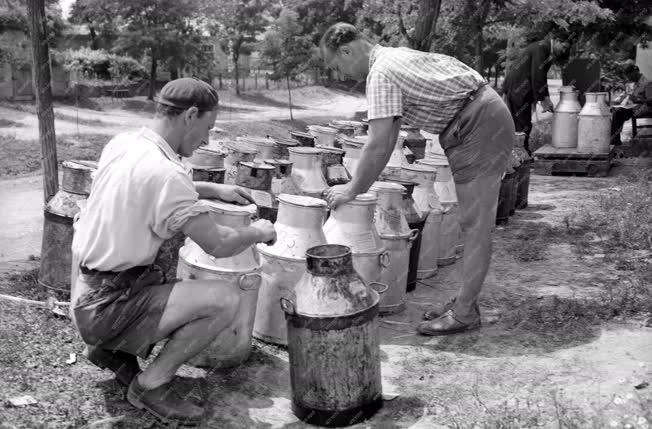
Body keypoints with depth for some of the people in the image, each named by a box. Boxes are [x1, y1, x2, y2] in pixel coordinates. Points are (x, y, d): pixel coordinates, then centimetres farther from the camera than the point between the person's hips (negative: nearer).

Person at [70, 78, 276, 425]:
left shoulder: (121, 144, 2)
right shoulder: (164, 171, -25)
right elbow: (218, 245, -22)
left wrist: (213, 189, 20)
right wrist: (257, 233, -2)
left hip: (86, 293, 9)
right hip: (107, 308, -9)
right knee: (224, 300, -16)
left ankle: (113, 349, 20)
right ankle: (151, 384, -2)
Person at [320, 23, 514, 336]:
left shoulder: (381, 73, -17)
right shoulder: (393, 57, 14)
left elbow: (378, 146, -22)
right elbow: (388, 140, 17)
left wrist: (352, 190, -11)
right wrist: (361, 185, 15)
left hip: (482, 127, -10)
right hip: (487, 122, 10)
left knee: (476, 225, -6)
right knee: (472, 222, 12)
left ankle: (464, 312, 1)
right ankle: (465, 301, 20)